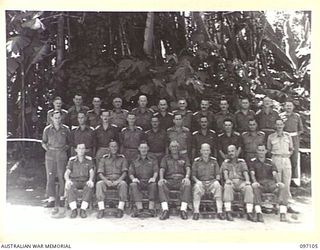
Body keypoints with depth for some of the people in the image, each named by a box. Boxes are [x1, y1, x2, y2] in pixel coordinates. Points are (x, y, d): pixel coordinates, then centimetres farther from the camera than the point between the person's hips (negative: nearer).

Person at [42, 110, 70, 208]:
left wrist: (65, 148, -1)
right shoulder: (47, 129, 5)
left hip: (62, 155, 0)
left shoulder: (65, 129, 4)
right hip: (50, 155, 1)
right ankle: (51, 200, 3)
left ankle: (62, 198, 10)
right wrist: (48, 149, 1)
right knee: (50, 177, -1)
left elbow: (69, 142, 13)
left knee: (62, 177, 0)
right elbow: (43, 143, 14)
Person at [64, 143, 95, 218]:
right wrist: (68, 180, -22)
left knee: (90, 187, -35)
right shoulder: (72, 160, 10)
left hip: (85, 182, 0)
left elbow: (91, 172, 0)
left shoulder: (89, 160, 10)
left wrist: (90, 180, -23)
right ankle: (73, 209, -34)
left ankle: (83, 210, -34)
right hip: (74, 181, 0)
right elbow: (66, 173, 1)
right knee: (69, 187, -34)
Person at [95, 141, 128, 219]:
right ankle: (101, 209, -32)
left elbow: (125, 172, 2)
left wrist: (118, 180, -18)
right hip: (106, 180, 1)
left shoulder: (122, 158, 14)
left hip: (118, 180, -1)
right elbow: (100, 173, 4)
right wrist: (106, 181, -17)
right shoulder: (104, 159, 15)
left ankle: (120, 209, -32)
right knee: (99, 184, -31)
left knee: (123, 184, -35)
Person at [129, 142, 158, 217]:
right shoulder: (135, 161, 20)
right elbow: (130, 172, 10)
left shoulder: (153, 160, 17)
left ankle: (151, 208, -36)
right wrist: (133, 178, -13)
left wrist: (154, 178, -19)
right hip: (139, 182, 1)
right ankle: (139, 207, -39)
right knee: (133, 185, -32)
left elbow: (156, 171, 3)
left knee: (153, 185, -35)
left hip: (149, 182, -1)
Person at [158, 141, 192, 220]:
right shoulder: (166, 158, 21)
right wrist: (161, 178, -15)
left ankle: (183, 210, -39)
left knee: (187, 184, -35)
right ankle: (165, 210, -39)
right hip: (169, 180, 1)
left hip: (181, 180, 0)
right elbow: (162, 169, 7)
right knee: (161, 184, -32)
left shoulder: (184, 158, 21)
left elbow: (188, 168, 6)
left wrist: (187, 177, -17)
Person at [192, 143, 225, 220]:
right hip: (200, 182, -1)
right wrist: (197, 181, -12)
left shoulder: (214, 161, 13)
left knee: (217, 185, -33)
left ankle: (220, 212, -33)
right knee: (197, 187, -35)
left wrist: (216, 180, -9)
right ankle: (196, 212, -33)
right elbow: (193, 175, 7)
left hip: (212, 182, 1)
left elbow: (218, 174, 12)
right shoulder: (196, 161, 8)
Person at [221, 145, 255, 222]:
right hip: (231, 182, -1)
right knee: (227, 186, -36)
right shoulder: (225, 163, 19)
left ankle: (249, 213, -35)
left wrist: (247, 180, -18)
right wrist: (227, 179, -23)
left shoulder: (242, 162, 20)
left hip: (241, 181, 1)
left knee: (248, 188, -32)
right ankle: (228, 212, -39)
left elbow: (245, 172, 4)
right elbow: (225, 172, 0)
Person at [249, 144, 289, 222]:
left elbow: (275, 173, 6)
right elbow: (252, 174, 0)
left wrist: (278, 182, -15)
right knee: (254, 186, -36)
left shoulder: (270, 162, 19)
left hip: (271, 183, 2)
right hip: (259, 183, -2)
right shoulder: (253, 162, 14)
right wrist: (255, 182, -22)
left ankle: (283, 213, -33)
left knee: (282, 186, -27)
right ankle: (258, 213, -43)